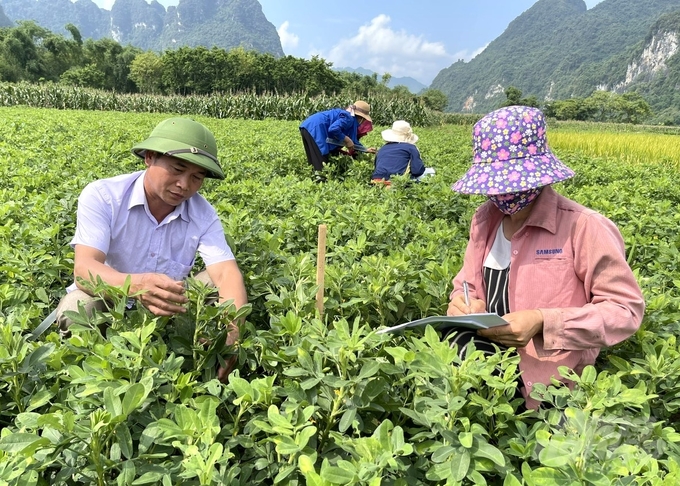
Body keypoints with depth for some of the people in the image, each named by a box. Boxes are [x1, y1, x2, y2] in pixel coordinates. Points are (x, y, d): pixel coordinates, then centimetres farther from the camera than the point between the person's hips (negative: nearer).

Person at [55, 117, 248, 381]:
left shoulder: (204, 215, -13)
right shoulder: (101, 196, -19)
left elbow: (227, 273, -26)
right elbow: (84, 269, -31)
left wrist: (232, 331, -47)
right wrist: (135, 284, -55)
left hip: (170, 310, 2)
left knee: (216, 282, -19)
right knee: (76, 308, -33)